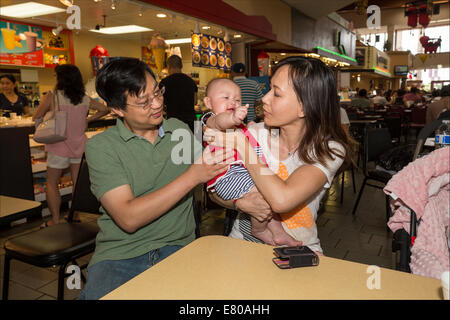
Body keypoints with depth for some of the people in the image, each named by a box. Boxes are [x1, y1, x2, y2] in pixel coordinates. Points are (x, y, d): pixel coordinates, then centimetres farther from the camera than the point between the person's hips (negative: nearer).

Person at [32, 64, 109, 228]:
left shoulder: (52, 97, -11)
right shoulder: (85, 99, 1)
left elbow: (36, 118, -8)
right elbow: (104, 109, 10)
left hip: (60, 146, -4)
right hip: (79, 145, 4)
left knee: (52, 183, 9)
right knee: (77, 182, 13)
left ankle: (55, 220, 11)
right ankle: (76, 215, 21)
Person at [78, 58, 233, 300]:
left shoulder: (180, 129, 9)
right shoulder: (100, 147, -5)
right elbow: (128, 219, -16)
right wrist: (191, 177, -19)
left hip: (179, 247, 3)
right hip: (119, 254, -2)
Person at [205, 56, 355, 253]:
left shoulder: (330, 149, -14)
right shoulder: (255, 133, -6)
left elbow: (282, 200, -30)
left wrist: (241, 145, -23)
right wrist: (240, 203, -22)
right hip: (243, 240, 1)